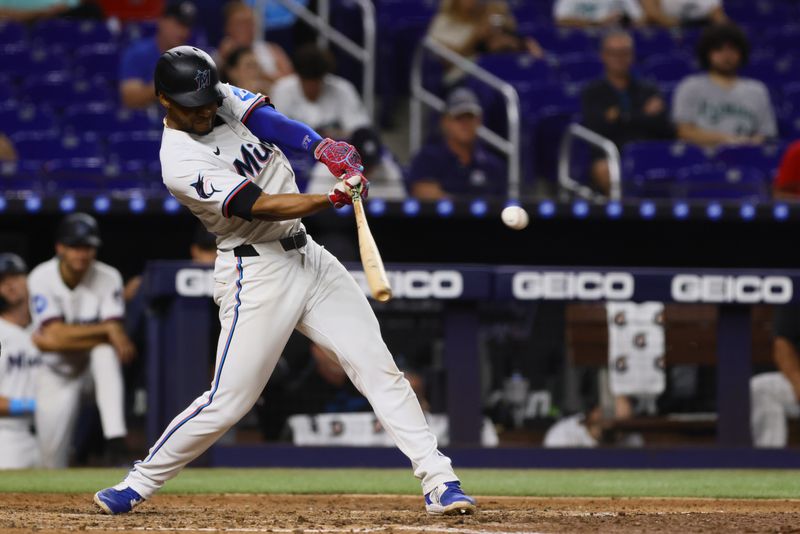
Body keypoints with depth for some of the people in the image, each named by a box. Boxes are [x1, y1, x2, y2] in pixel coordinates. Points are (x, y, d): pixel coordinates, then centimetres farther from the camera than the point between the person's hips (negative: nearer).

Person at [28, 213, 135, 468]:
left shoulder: (108, 278, -17)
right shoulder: (42, 279, -18)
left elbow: (117, 337, -24)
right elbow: (57, 333, -27)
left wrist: (56, 342, -32)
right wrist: (106, 329, -33)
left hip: (93, 358, 0)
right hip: (56, 369, 0)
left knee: (106, 352, -36)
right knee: (52, 455, -7)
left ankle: (115, 436, -45)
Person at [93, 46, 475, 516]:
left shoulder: (227, 99, 4)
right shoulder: (182, 163, -17)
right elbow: (260, 207, -24)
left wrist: (324, 147, -30)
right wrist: (333, 199, -34)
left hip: (307, 256, 7)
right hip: (257, 273, -7)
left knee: (377, 367, -3)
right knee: (228, 402, -6)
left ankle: (439, 482, -5)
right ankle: (140, 484, 13)